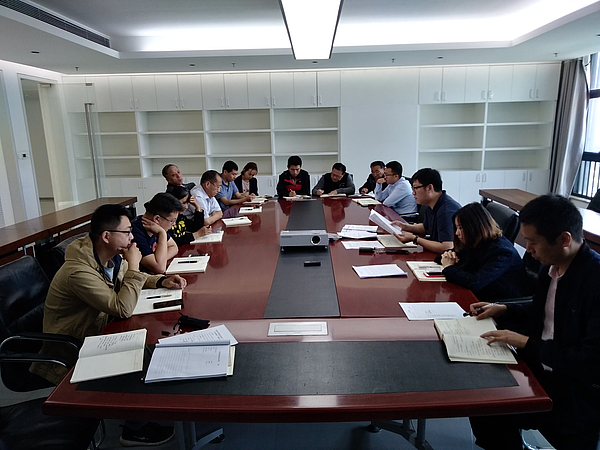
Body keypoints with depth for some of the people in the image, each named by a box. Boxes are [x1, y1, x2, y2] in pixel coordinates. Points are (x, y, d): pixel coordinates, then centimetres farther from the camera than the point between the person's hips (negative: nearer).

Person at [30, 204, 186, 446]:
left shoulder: (113, 257, -6)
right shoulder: (79, 271, -33)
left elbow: (135, 278, 13)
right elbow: (123, 309, -36)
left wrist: (162, 281, -7)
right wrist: (134, 266, -28)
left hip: (97, 333, 8)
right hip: (71, 351, -8)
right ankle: (135, 429, 10)